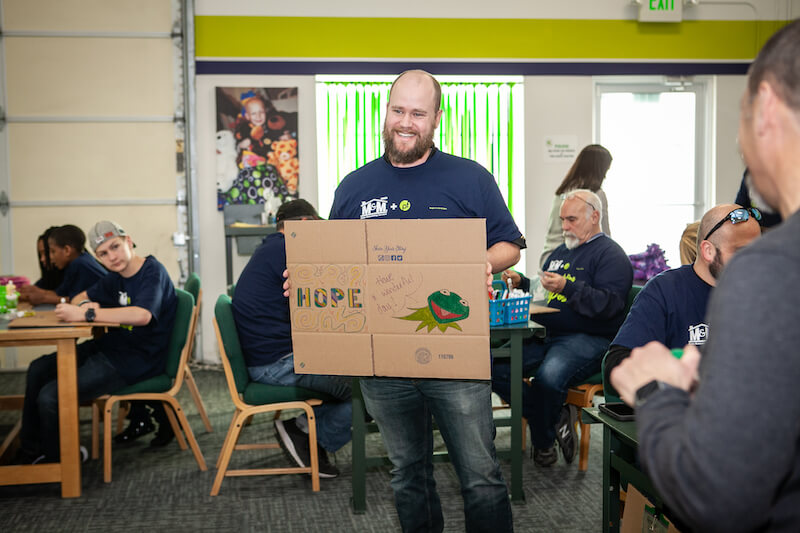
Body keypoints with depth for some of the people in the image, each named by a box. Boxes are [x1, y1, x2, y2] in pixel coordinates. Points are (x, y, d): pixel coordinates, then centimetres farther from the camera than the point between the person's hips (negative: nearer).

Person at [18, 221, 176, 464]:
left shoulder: (153, 271, -17)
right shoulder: (116, 279, 11)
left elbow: (142, 315, -35)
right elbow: (79, 299, 21)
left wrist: (87, 314, -32)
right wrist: (86, 304, -6)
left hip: (135, 361, -10)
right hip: (110, 345, 10)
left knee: (50, 396, -17)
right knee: (38, 369, 14)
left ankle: (53, 462, 8)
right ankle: (29, 451, 24)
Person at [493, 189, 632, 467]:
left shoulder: (610, 254, -1)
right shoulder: (560, 252, 25)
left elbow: (608, 305, -15)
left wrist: (568, 288, -24)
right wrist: (522, 283, 14)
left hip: (588, 339, -8)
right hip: (545, 337, 8)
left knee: (548, 376, -37)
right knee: (495, 366, -14)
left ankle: (543, 441, -6)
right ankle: (556, 418, -3)